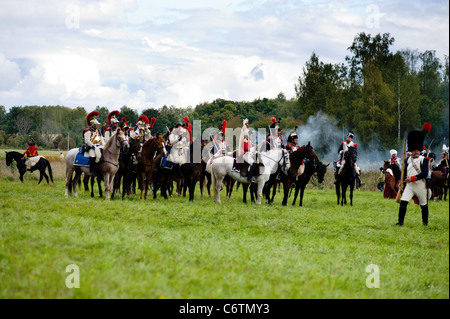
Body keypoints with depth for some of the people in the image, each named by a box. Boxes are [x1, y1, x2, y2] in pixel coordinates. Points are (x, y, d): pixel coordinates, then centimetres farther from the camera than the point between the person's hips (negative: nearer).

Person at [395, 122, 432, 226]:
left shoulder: (424, 160, -6)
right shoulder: (408, 160, 7)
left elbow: (425, 174, -16)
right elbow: (404, 172, 15)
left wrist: (412, 178, -22)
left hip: (420, 185, -3)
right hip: (409, 185, 3)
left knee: (423, 205, 10)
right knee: (403, 202, -12)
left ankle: (425, 222, 27)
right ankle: (400, 222, -10)